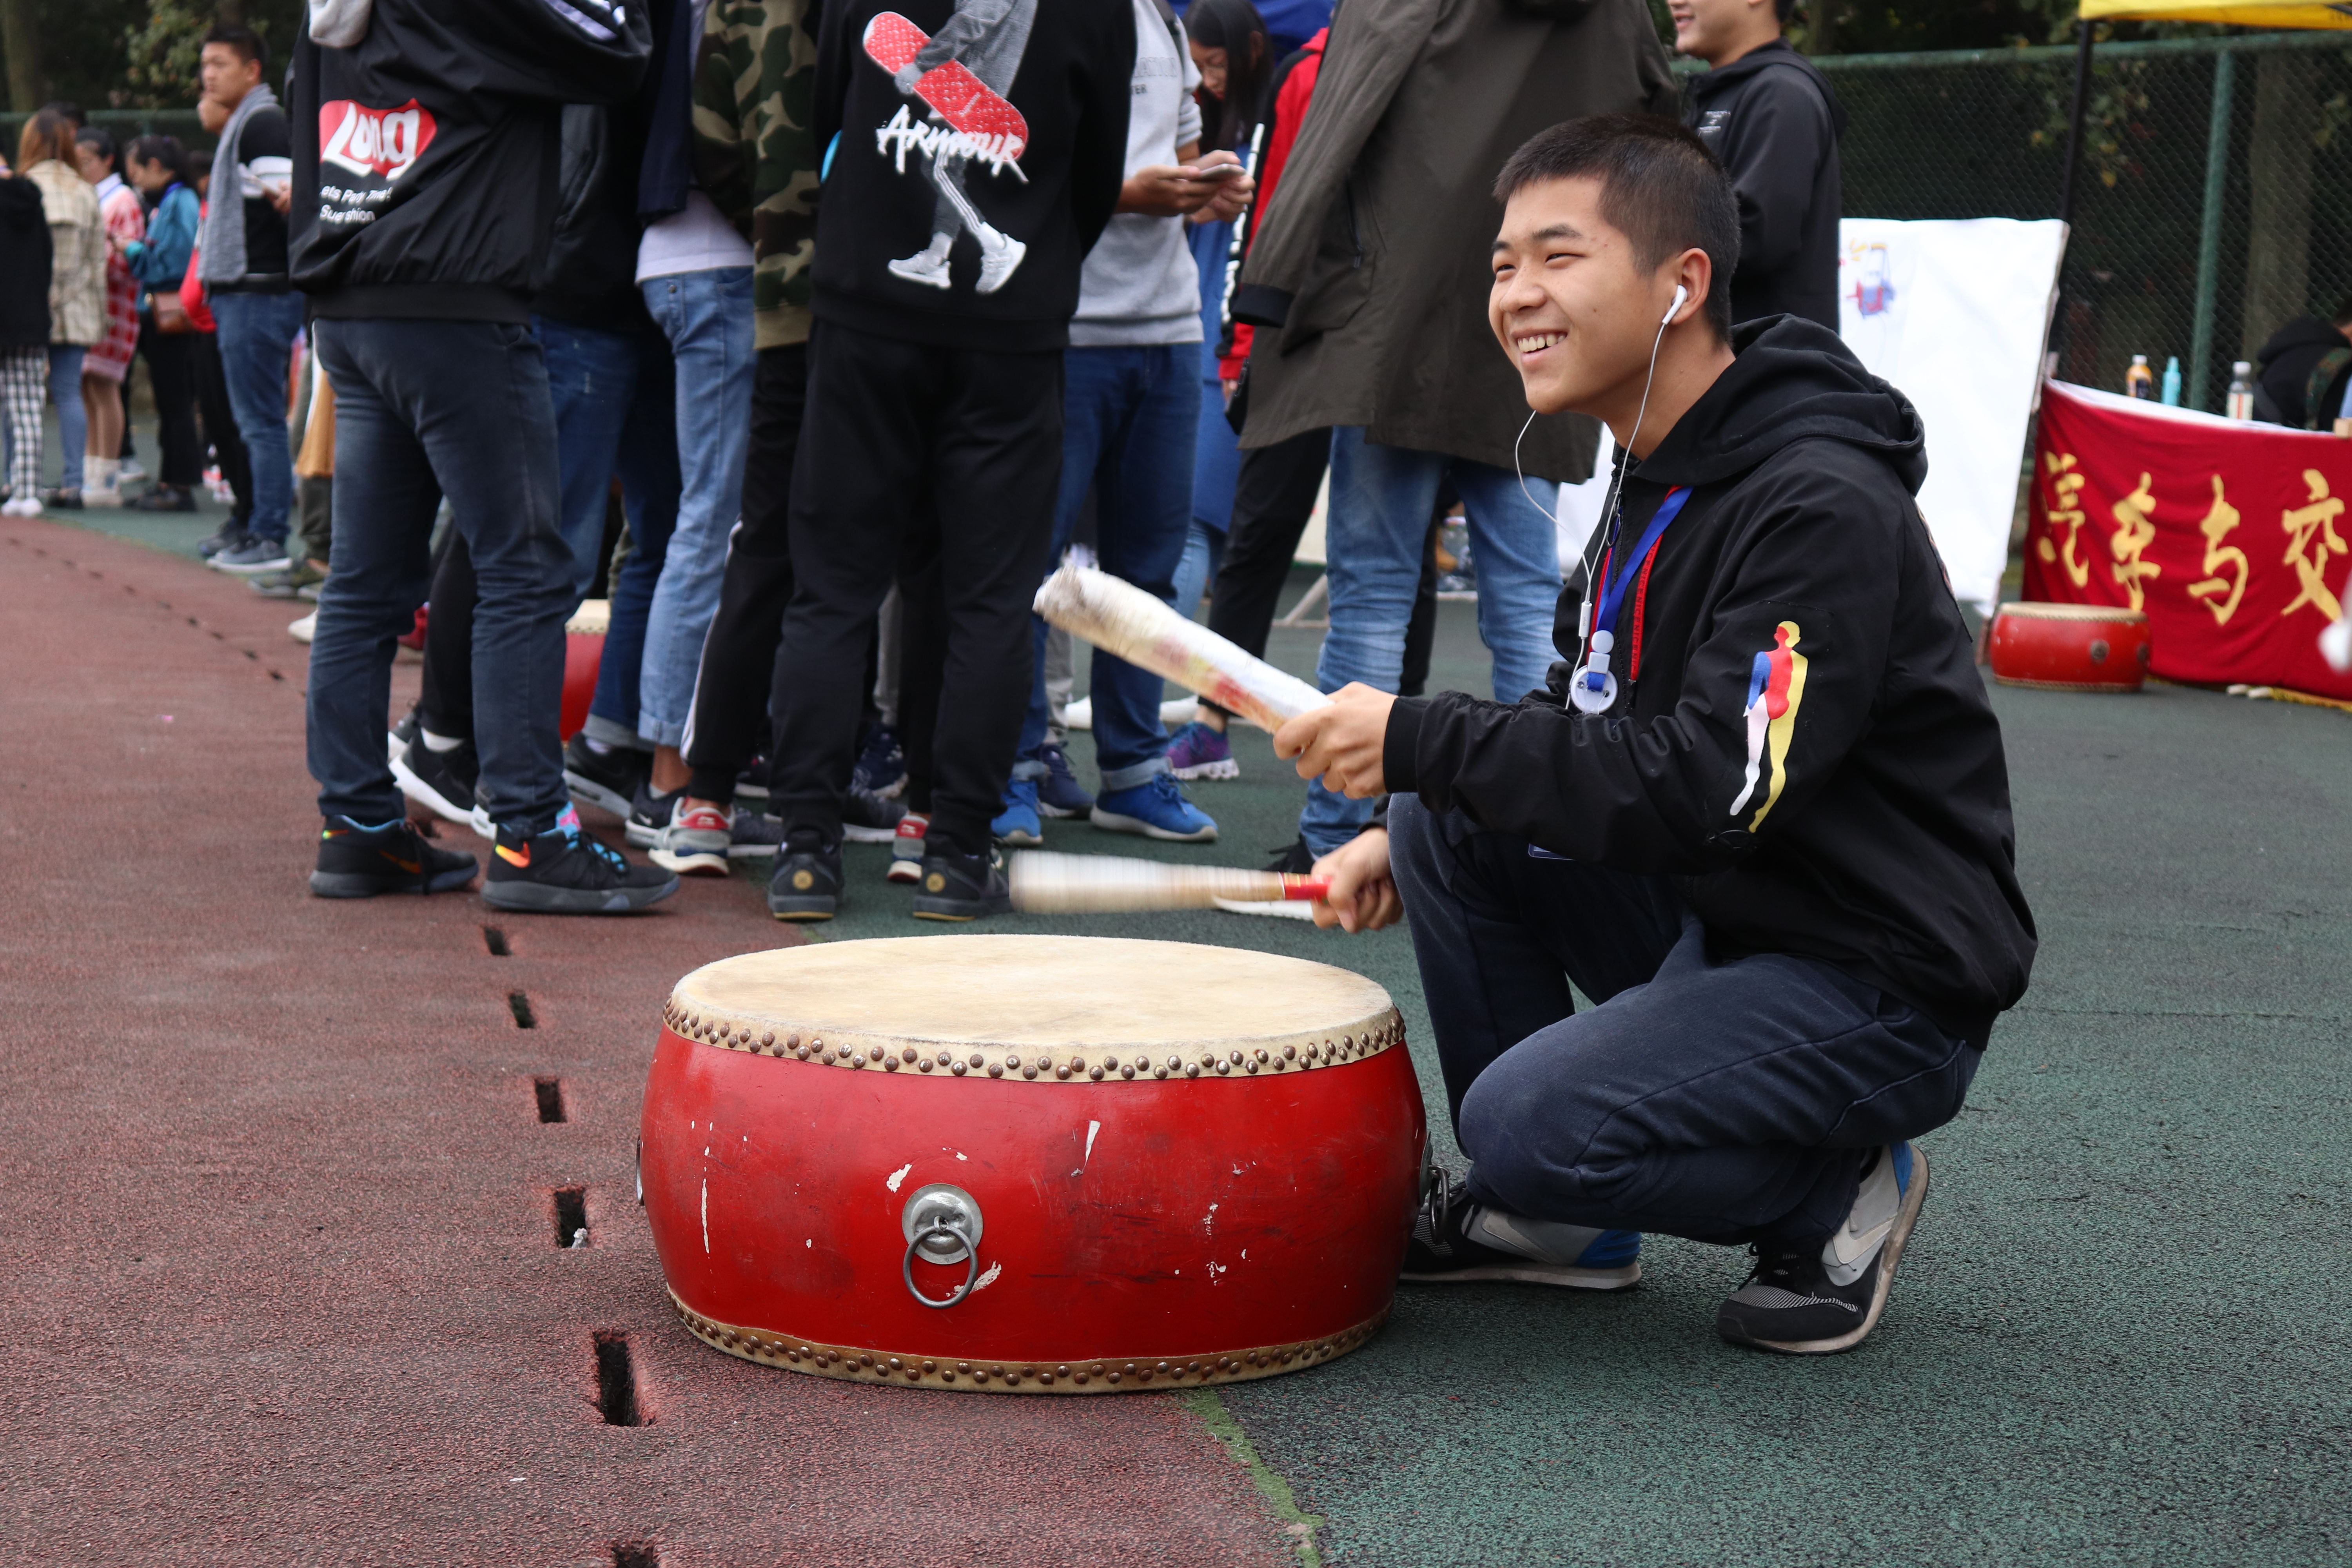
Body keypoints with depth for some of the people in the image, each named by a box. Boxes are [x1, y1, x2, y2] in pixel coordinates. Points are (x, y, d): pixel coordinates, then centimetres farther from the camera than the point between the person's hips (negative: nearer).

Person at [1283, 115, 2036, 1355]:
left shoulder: (1823, 507, -23)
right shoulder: (1656, 476, 9)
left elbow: (1711, 792, -29)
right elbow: (1590, 733, 20)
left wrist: (1418, 741, -25)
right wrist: (1413, 822, 6)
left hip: (1885, 988, -9)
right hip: (1721, 923, 10)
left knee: (1529, 1124, -24)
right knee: (1445, 822, 1)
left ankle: (1837, 1196, 2)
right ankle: (1555, 1219, 11)